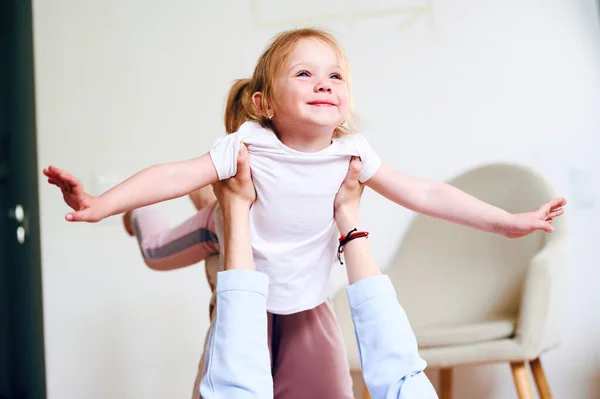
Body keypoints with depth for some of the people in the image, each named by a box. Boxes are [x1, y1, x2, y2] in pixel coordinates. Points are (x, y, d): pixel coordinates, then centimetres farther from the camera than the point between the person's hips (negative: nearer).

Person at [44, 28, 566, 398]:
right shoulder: (248, 146, -19)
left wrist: (508, 221, -1)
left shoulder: (350, 153, -9)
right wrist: (99, 205, -36)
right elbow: (176, 177, -25)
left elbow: (423, 194, -3)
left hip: (310, 310, 3)